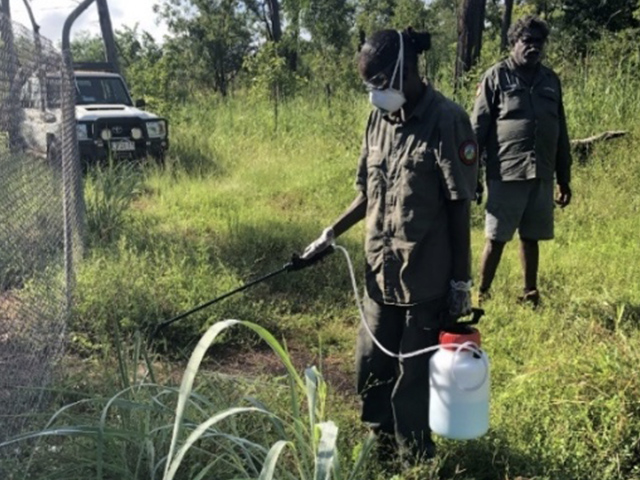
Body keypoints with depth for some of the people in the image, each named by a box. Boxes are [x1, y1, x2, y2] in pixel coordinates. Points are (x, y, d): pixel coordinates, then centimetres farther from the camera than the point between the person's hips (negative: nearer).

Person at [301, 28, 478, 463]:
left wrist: (461, 281, -10)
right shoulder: (380, 119, 6)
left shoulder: (446, 120, -13)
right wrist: (331, 234, 7)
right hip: (380, 273, 7)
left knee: (414, 376, 6)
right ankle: (383, 449, 38)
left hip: (427, 278, -6)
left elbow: (459, 208, -12)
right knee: (371, 368, 16)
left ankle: (415, 459, 28)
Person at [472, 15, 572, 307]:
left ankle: (531, 296, 23)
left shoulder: (551, 80, 12)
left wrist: (564, 179, 15)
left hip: (542, 176, 4)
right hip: (505, 175, -4)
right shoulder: (496, 76, -2)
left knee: (531, 239, 12)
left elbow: (561, 133, 15)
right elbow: (478, 128, -4)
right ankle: (482, 296, 12)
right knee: (496, 239, 0)